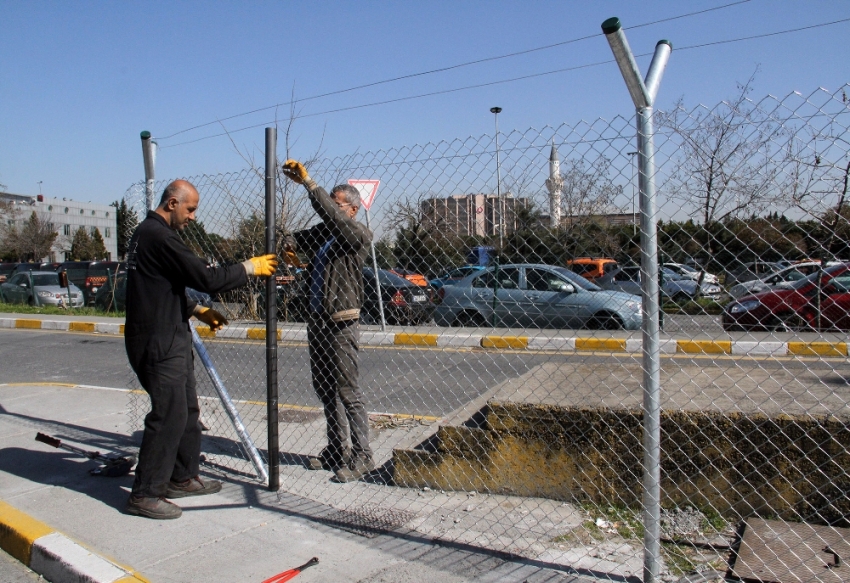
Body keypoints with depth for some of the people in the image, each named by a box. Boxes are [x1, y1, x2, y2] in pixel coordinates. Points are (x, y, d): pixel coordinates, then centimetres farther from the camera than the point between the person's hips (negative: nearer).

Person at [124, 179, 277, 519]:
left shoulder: (151, 233, 16)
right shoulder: (158, 236, -18)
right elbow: (206, 278, -21)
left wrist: (198, 311, 16)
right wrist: (249, 268, -10)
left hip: (170, 339, 11)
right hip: (158, 342, -11)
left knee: (187, 410, 16)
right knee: (168, 415, -6)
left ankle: (183, 478, 28)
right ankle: (145, 494, 5)